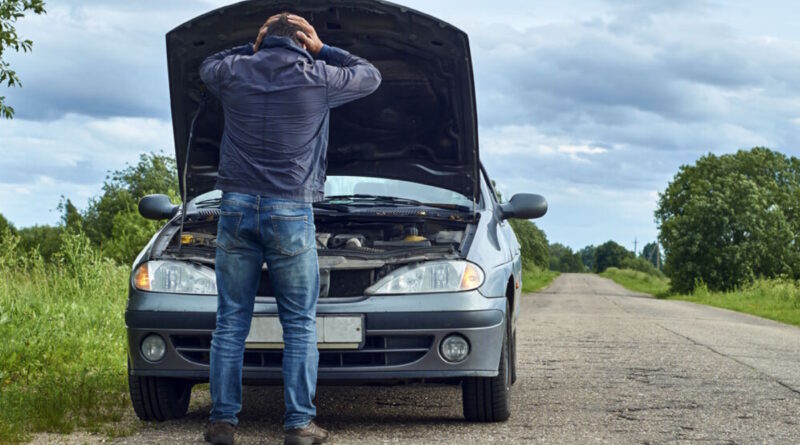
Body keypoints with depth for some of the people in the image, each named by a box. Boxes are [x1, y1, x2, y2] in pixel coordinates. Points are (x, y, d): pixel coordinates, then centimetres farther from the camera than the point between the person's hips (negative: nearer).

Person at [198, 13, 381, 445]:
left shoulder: (235, 72, 6)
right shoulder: (316, 78, -1)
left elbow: (207, 66, 31)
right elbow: (370, 75, 17)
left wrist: (252, 48, 26)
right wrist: (322, 51, 19)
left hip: (236, 207, 2)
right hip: (289, 213, -2)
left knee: (230, 322, 6)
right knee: (300, 324, 5)